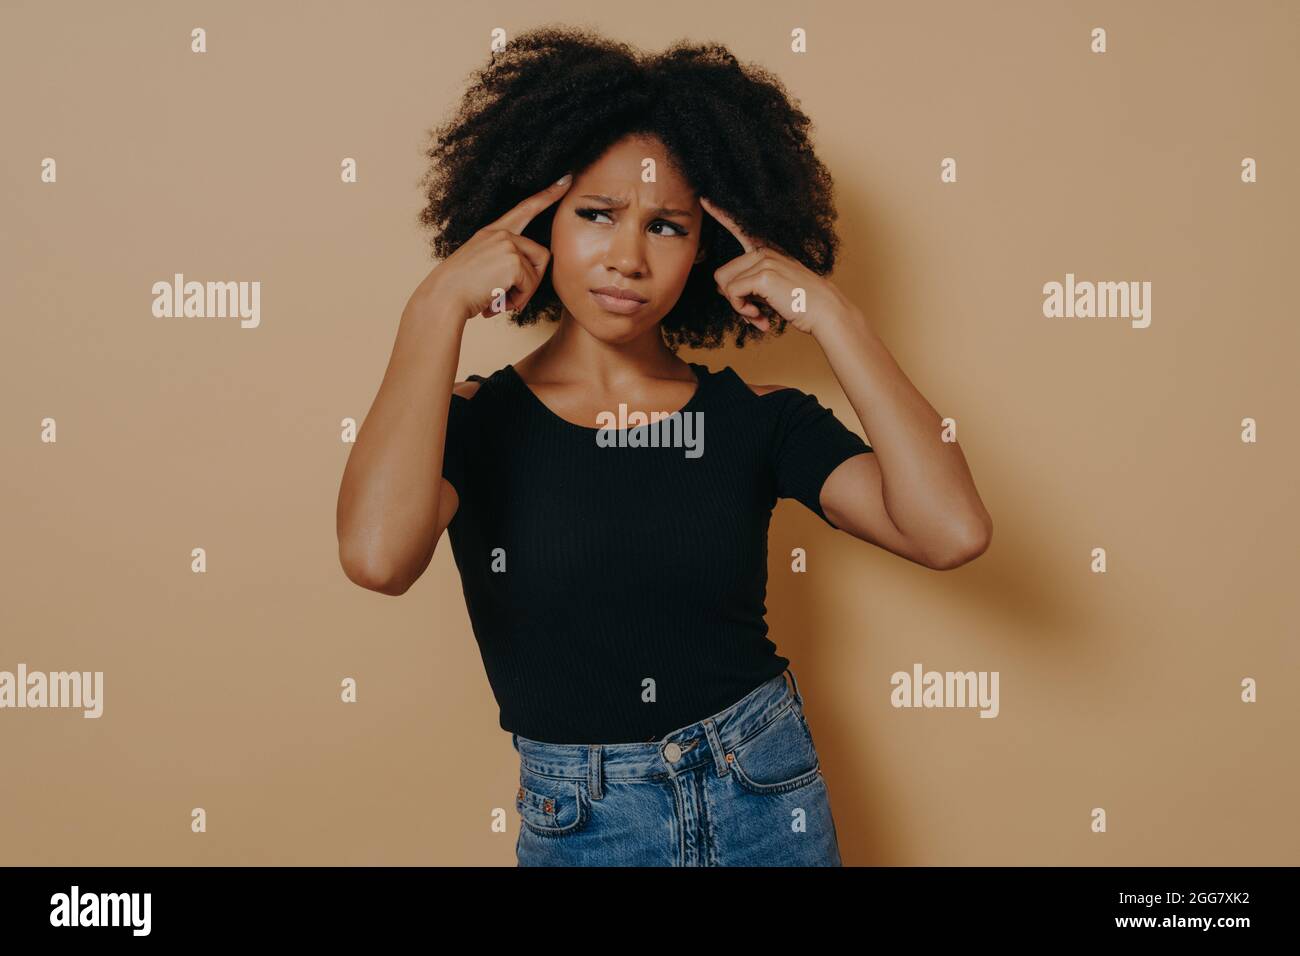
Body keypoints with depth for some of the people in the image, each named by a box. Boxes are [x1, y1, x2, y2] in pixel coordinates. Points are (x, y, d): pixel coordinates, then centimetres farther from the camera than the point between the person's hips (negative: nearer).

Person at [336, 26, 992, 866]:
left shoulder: (755, 418, -6)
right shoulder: (471, 423, -9)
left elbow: (952, 531, -20)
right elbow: (378, 555, -32)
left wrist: (829, 313, -18)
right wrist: (438, 307, -23)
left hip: (770, 802, 2)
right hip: (580, 826, -1)